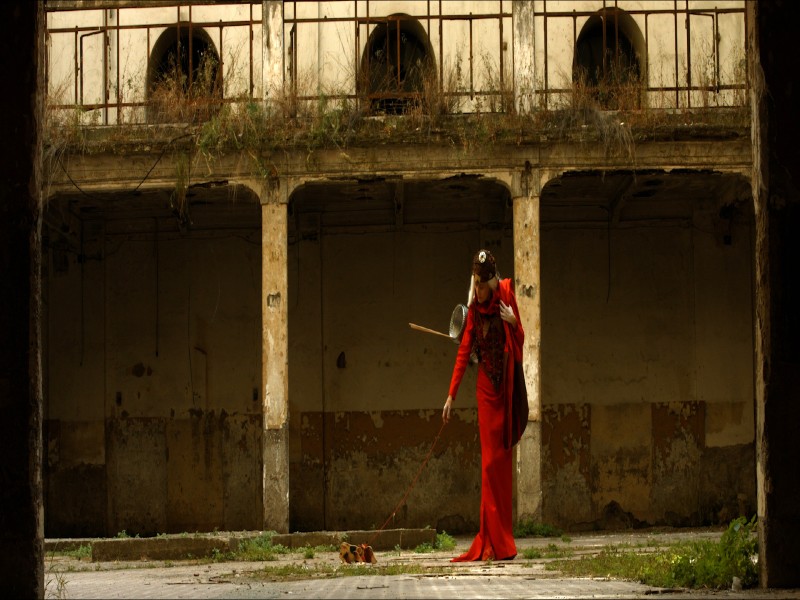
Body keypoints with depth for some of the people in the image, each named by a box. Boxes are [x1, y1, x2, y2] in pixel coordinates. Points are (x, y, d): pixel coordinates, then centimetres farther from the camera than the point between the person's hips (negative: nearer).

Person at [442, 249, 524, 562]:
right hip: (486, 387, 2)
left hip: (505, 386, -2)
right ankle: (493, 541, 2)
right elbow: (463, 352, 1)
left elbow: (521, 340, 2)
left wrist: (514, 323, -20)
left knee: (501, 459, 1)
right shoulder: (474, 309, 2)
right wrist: (451, 396, -4)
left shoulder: (507, 296, -4)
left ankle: (499, 541, 7)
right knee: (489, 460, 0)